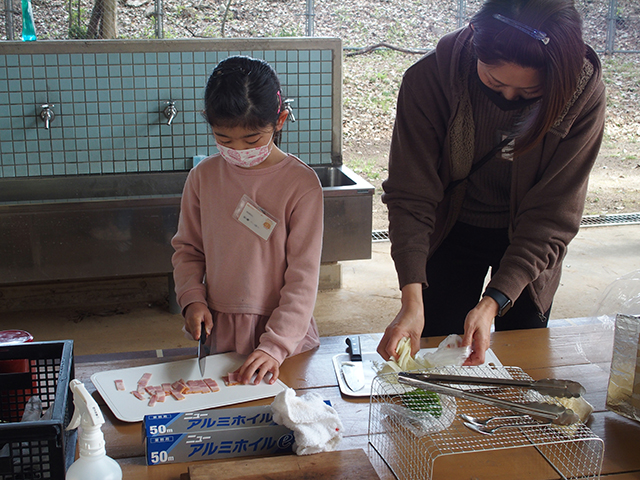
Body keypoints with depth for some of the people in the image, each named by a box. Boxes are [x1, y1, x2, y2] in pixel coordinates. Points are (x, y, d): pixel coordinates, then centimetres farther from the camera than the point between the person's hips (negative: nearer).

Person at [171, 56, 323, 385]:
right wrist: (192, 298, -6)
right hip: (219, 331, 3)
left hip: (286, 333, -2)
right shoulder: (203, 177, 0)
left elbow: (303, 276, -12)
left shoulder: (301, 183, -11)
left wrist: (275, 346, -19)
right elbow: (187, 249, 12)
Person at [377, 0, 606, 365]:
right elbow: (410, 195, -25)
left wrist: (494, 302, -33)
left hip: (528, 242, 1)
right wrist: (412, 298, -35)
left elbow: (553, 216, -23)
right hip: (453, 231, 0)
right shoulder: (431, 78, -27)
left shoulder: (583, 93, -26)